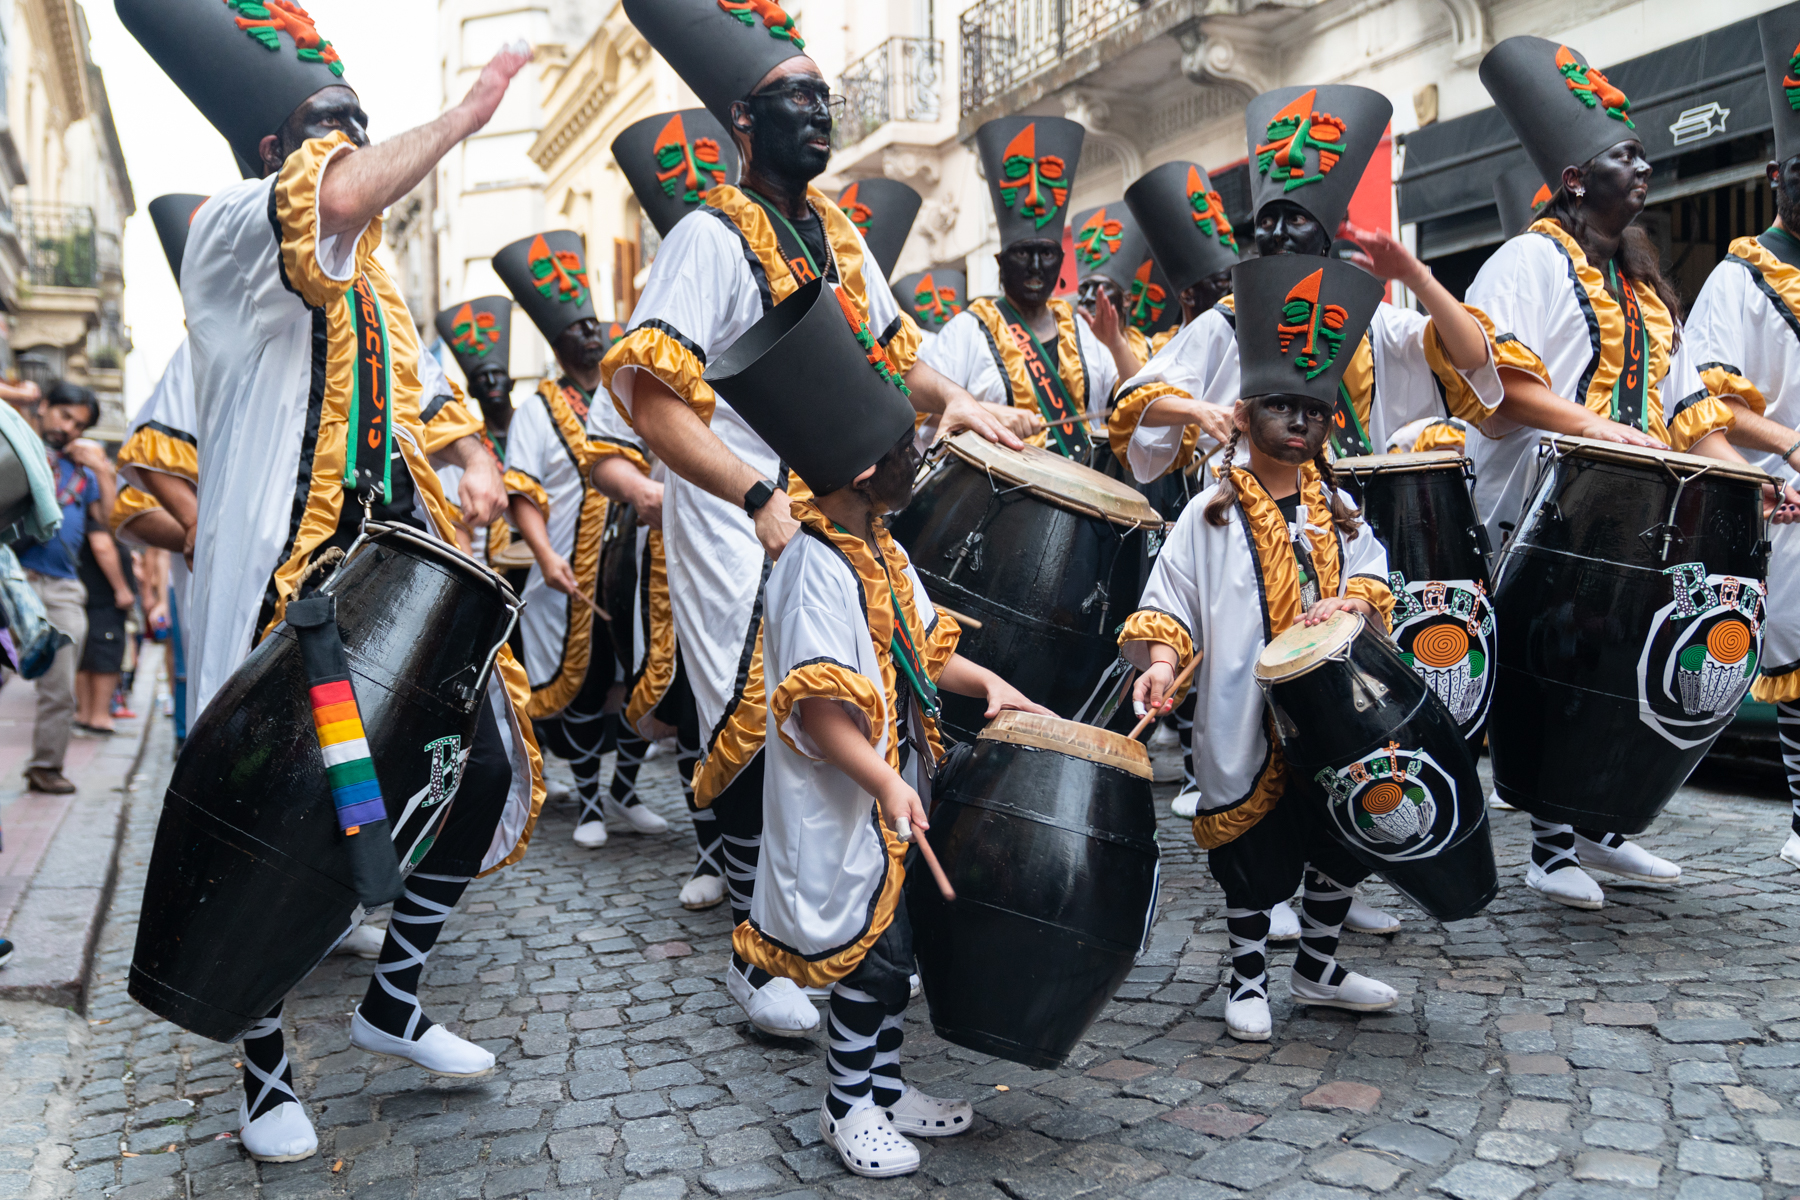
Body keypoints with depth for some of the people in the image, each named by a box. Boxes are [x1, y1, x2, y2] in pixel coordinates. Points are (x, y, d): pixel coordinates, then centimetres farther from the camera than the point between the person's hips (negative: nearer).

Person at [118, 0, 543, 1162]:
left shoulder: (368, 269, 18)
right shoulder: (229, 233, -8)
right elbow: (343, 197, -31)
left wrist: (474, 458, 12)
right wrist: (466, 114, -20)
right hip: (288, 591, -8)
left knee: (486, 770, 6)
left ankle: (394, 1000, 26)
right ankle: (266, 1068, 25)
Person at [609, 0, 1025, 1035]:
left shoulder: (839, 234, 13)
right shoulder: (712, 237, -11)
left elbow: (890, 348, 25)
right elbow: (652, 400, -21)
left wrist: (949, 396, 3)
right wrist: (761, 501, -30)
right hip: (744, 526, -7)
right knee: (763, 734, -4)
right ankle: (758, 958, 16)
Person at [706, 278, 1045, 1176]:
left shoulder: (879, 548, 6)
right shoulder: (815, 570, -23)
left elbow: (916, 649, 17)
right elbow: (819, 710, -29)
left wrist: (982, 682, 4)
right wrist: (885, 785, -37)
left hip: (896, 797, 9)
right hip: (841, 808, -9)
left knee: (891, 946, 19)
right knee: (872, 952, 4)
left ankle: (884, 1085, 37)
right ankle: (847, 1105, 26)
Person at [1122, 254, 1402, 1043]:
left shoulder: (1335, 506, 9)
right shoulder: (1210, 514, -4)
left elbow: (1371, 578, 8)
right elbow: (1169, 603, -6)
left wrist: (1348, 602, -14)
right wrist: (1161, 660, -23)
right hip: (1245, 717, -5)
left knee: (1340, 839, 16)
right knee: (1253, 856, 7)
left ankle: (1318, 968, 37)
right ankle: (1248, 979, 27)